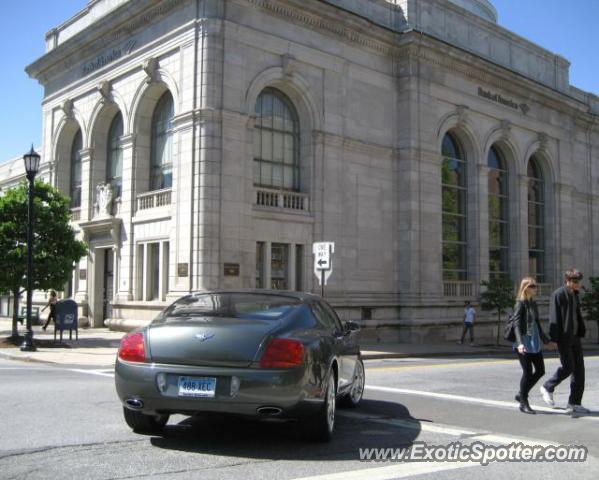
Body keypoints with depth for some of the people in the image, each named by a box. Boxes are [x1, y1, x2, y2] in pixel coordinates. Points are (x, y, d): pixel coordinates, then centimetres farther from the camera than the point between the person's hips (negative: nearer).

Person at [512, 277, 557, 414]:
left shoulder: (533, 304, 13)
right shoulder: (520, 304, -10)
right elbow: (517, 325, -19)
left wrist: (547, 341, 26)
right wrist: (520, 343, -31)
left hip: (535, 342, 8)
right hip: (524, 343, -8)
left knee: (540, 371, 9)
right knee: (528, 372, -4)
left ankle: (521, 395, 25)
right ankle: (523, 404, 9)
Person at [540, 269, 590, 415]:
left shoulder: (575, 295, 13)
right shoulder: (558, 295, -12)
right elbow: (554, 318, -16)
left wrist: (581, 332, 12)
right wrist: (553, 338, -19)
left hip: (575, 337, 8)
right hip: (563, 337, -8)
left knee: (579, 368, 4)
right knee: (568, 366, -11)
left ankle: (574, 403, 10)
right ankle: (547, 387, 14)